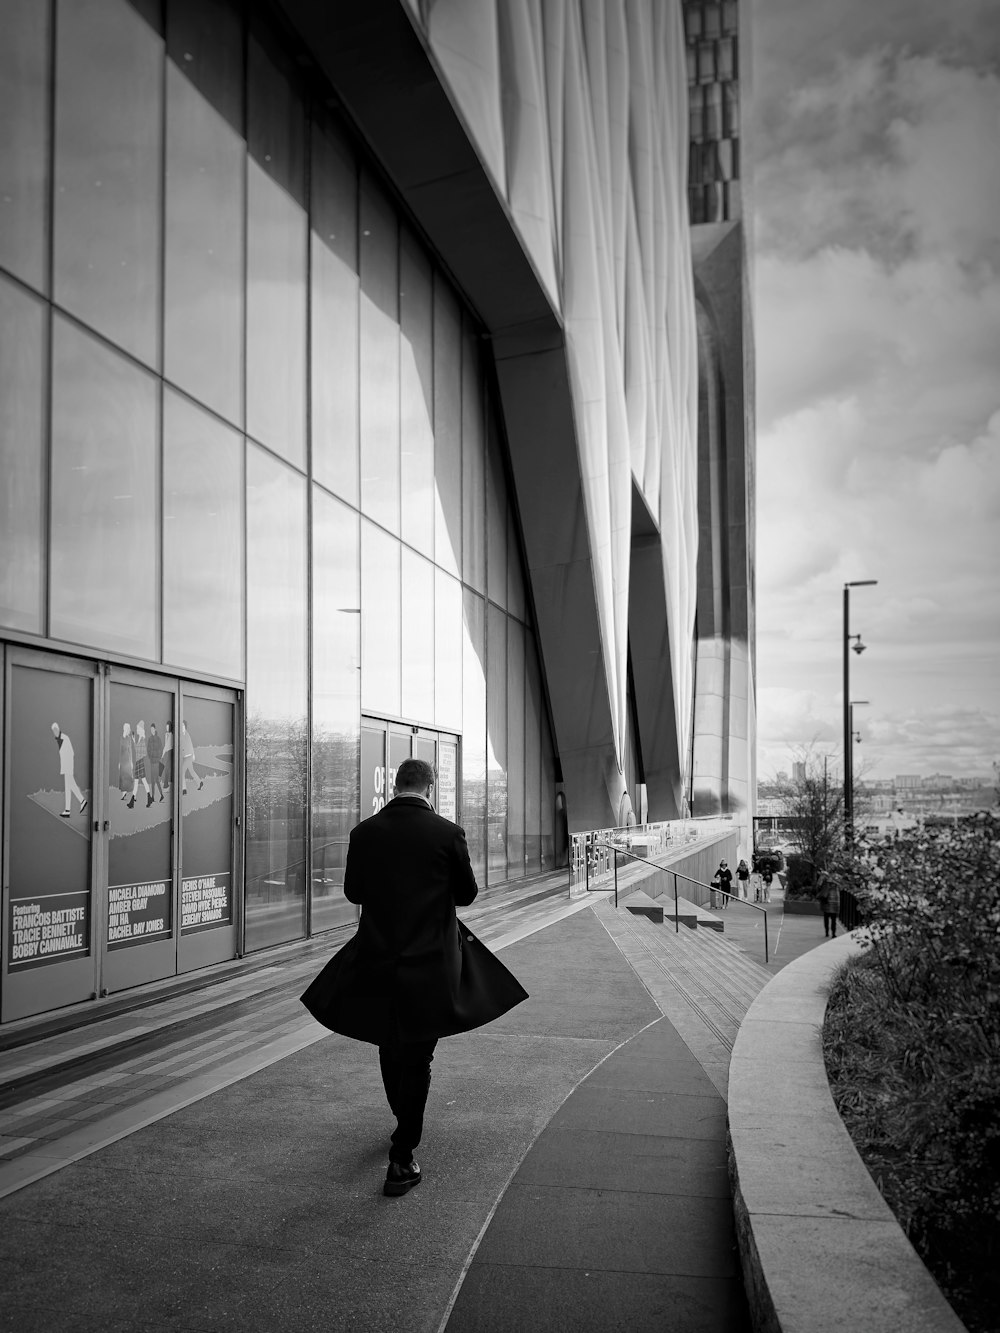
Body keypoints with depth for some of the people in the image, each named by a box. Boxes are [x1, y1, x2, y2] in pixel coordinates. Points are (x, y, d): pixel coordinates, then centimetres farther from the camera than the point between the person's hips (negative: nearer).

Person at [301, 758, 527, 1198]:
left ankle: (406, 1123, 43)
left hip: (376, 959, 3)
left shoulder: (364, 832, -5)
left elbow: (353, 891, 4)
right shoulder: (448, 833, -12)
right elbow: (467, 893, -2)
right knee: (417, 1055, 7)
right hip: (430, 962, -3)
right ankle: (401, 1159, 7)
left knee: (389, 1047, 23)